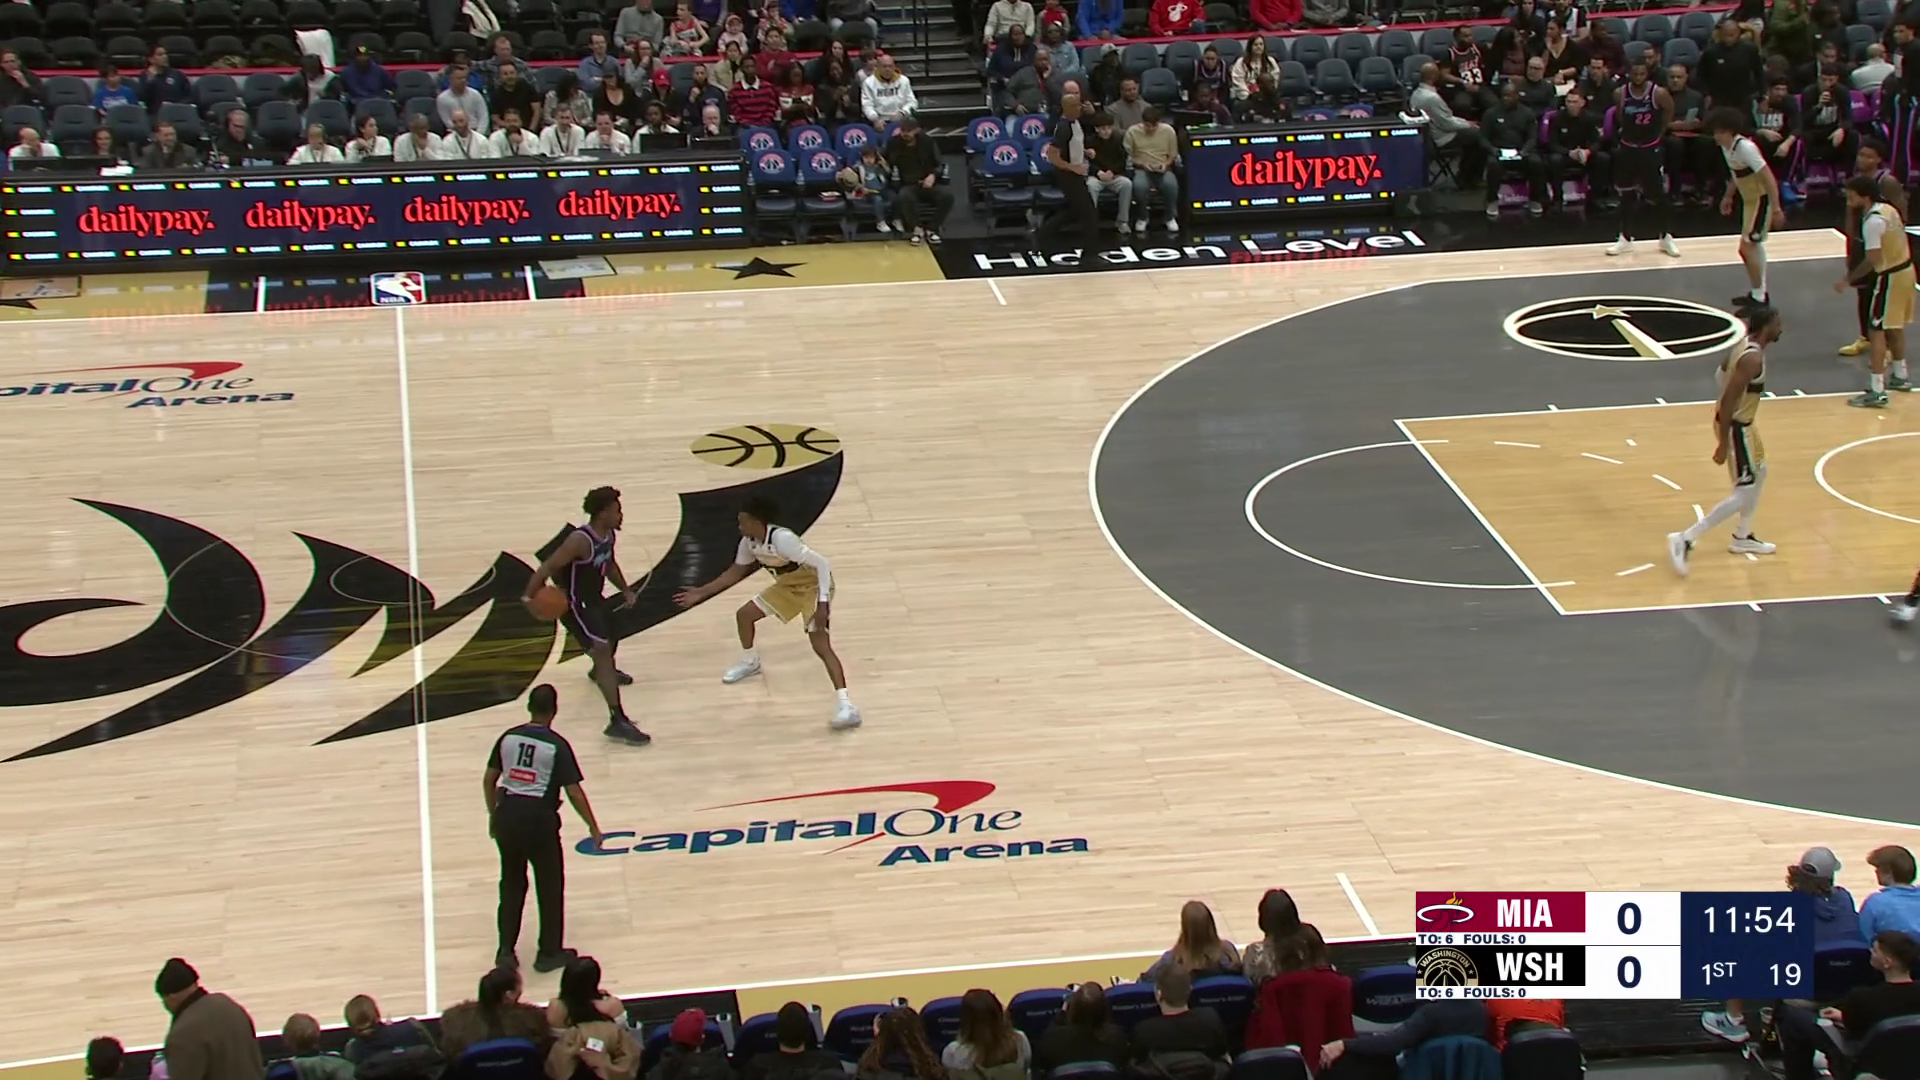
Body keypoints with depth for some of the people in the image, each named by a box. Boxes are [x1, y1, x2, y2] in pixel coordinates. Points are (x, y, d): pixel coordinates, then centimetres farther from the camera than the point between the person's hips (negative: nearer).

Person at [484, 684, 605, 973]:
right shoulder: (557, 745, -9)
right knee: (550, 887, 12)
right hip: (538, 818, -4)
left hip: (508, 814, 4)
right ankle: (549, 953, 18)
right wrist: (593, 827, 2)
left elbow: (489, 780, 9)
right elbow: (574, 792, -9)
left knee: (511, 885, 18)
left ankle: (505, 951, 21)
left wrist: (493, 815, 24)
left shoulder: (508, 737, 4)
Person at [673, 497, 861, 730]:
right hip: (787, 585, 9)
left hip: (813, 585, -9)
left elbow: (822, 564, -33)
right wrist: (701, 593, 8)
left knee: (821, 645, -23)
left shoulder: (782, 539, -34)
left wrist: (823, 602, -37)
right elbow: (737, 571, 10)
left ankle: (845, 705, -29)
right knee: (744, 614, 13)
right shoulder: (749, 542, -7)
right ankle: (750, 662, 41)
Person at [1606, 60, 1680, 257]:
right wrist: (1627, 130, 9)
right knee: (1626, 194, 10)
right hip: (1628, 148, 2)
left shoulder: (1659, 93, -16)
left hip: (1650, 149, -2)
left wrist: (1659, 133, 4)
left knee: (1657, 195, 1)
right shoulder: (1620, 94, -9)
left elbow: (1669, 112, 2)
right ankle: (1625, 238, 20)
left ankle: (1665, 238, 15)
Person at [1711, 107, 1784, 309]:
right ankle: (1759, 293, 32)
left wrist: (1776, 208, -31)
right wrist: (1728, 196, 25)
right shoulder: (1726, 147, 0)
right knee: (1754, 245, 19)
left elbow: (1768, 177, -29)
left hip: (1762, 200, -10)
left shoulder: (1745, 147, -28)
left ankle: (1757, 298, -2)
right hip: (1750, 200, 10)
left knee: (1747, 247, -9)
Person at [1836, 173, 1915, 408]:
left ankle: (1877, 391, -11)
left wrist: (1848, 280, -18)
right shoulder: (1888, 209, 5)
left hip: (1890, 277, -10)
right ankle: (1900, 376, 41)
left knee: (1877, 331, -7)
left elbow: (1872, 260, -26)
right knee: (1895, 327, 25)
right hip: (1905, 268, 10)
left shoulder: (1872, 222, -22)